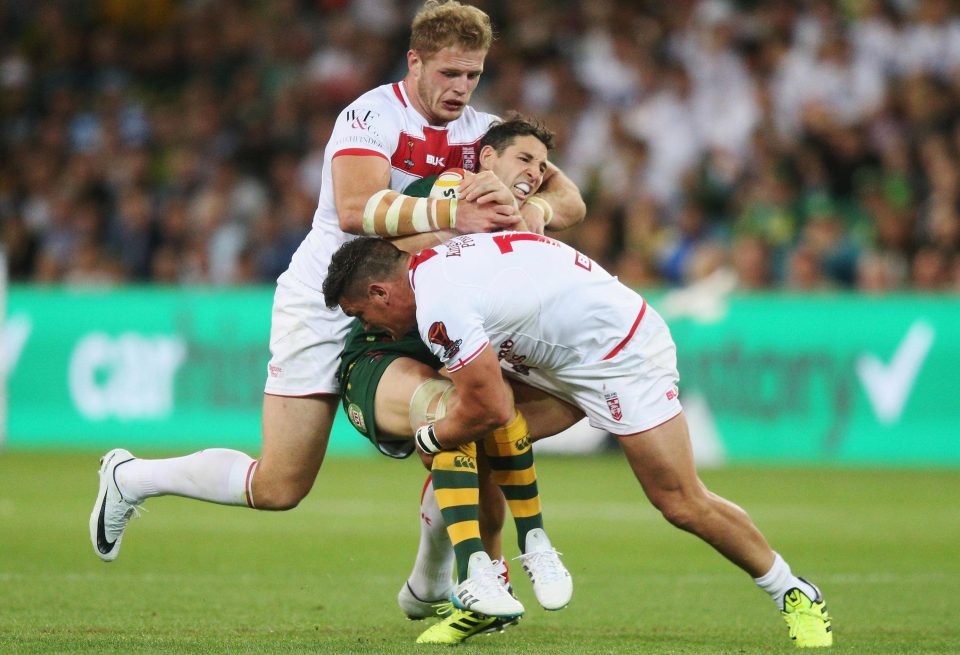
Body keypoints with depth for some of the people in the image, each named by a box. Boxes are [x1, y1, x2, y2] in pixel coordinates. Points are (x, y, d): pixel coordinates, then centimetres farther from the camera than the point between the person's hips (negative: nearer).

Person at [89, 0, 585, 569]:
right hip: (324, 304, -6)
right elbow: (356, 209, -35)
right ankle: (131, 477, 14)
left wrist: (528, 212, -28)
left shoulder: (482, 131, 2)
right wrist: (453, 214, -46)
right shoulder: (372, 115, -18)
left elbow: (569, 197, -5)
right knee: (279, 488, -7)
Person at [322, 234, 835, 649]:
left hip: (619, 354, -10)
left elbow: (491, 410, -23)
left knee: (682, 504, -8)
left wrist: (427, 439, -2)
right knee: (471, 447, 2)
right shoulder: (434, 263, 3)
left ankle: (795, 596, 8)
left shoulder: (437, 303, -26)